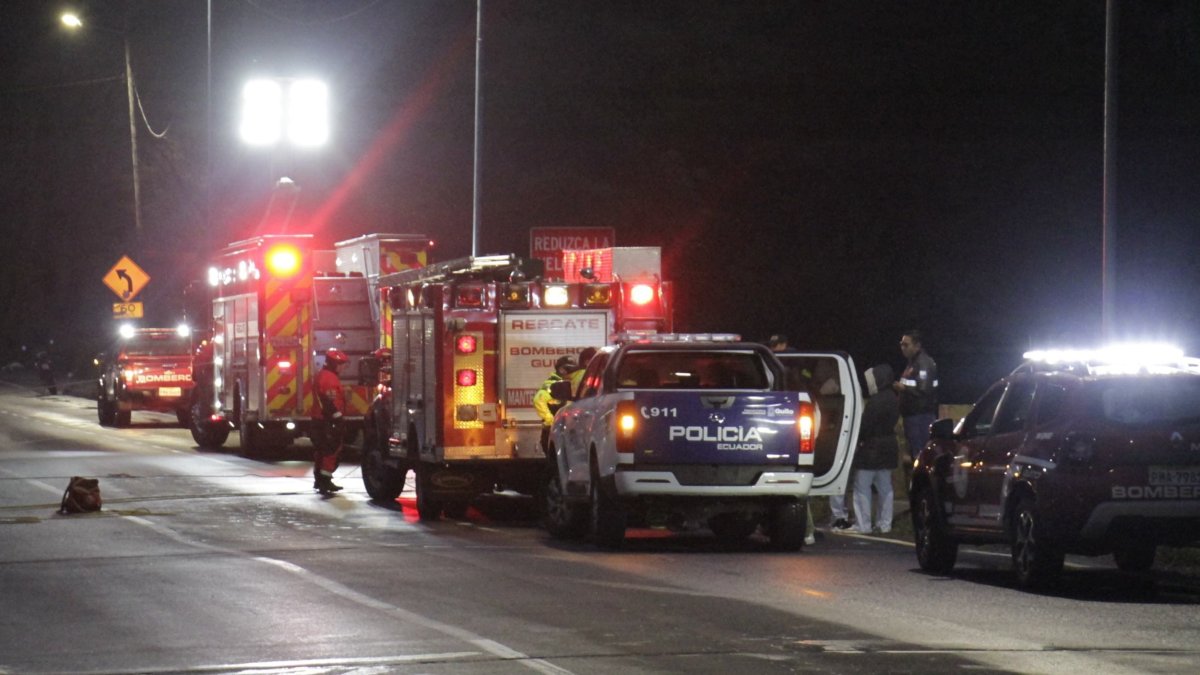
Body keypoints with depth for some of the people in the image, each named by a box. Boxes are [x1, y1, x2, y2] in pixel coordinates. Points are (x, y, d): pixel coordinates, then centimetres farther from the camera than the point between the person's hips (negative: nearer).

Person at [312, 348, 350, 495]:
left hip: (320, 418, 11)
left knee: (321, 449, 16)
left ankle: (319, 479, 23)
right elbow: (331, 401, -25)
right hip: (329, 420, -11)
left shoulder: (322, 375, 17)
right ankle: (325, 480, -14)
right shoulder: (330, 378, -18)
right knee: (333, 450, -10)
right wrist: (337, 418, -24)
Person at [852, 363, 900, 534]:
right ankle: (885, 524, 16)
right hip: (889, 447, 9)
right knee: (885, 487, 13)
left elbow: (865, 426, -19)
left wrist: (855, 442, -6)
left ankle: (864, 526, -4)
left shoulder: (875, 401, -21)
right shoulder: (893, 398, 7)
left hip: (871, 449, -9)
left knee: (862, 487, -2)